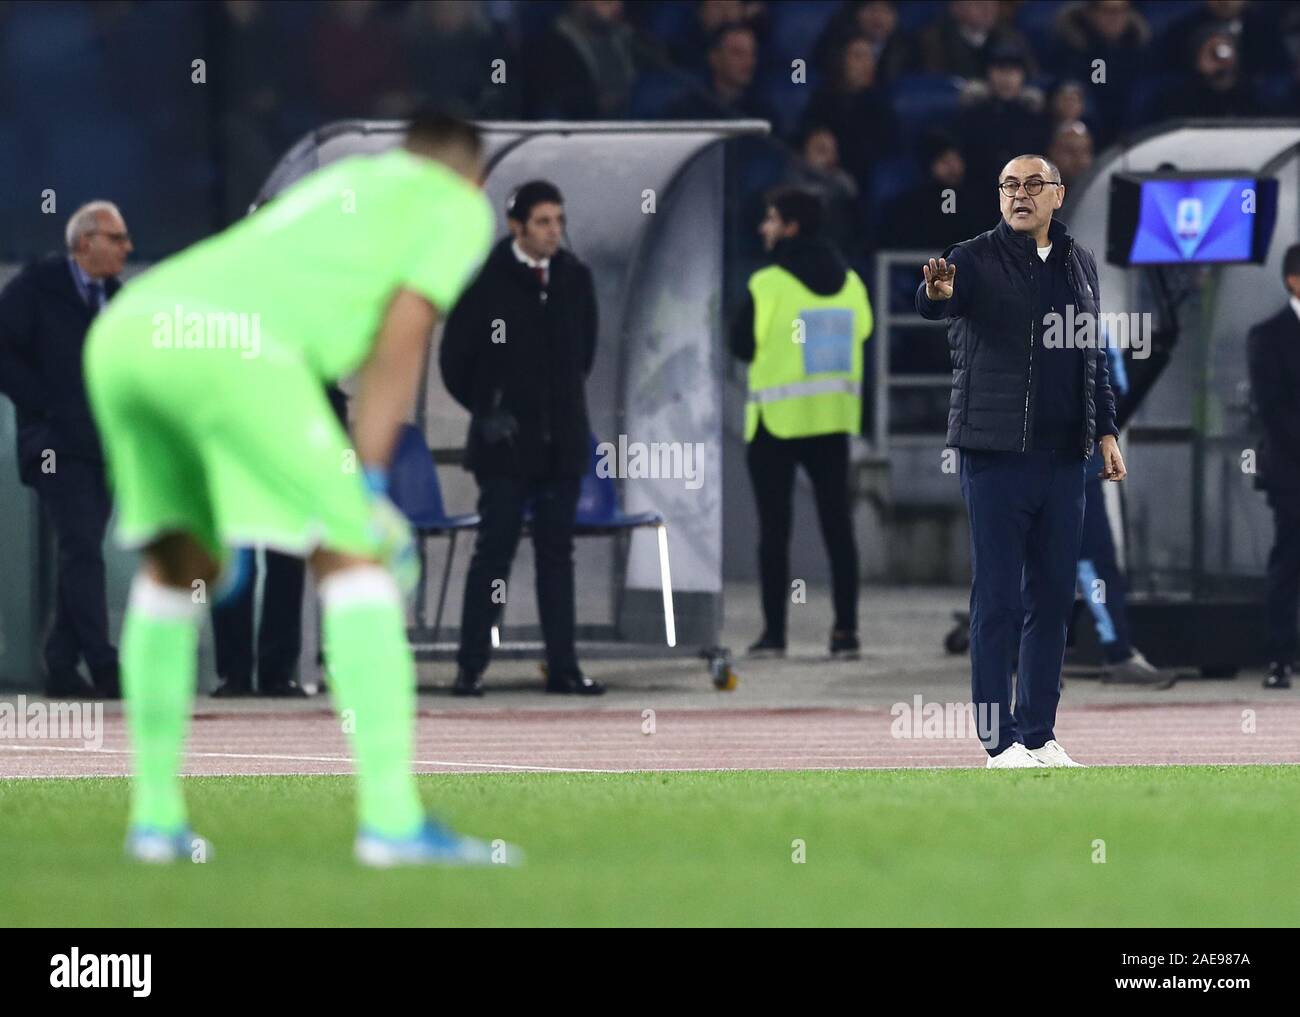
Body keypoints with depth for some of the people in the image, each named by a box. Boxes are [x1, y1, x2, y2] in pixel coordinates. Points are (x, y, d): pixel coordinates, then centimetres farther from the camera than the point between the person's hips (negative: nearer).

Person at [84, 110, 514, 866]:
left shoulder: (342, 182, 37)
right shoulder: (461, 208, 19)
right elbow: (401, 337, 4)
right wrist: (367, 483, 2)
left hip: (121, 332, 7)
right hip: (230, 344, -7)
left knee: (176, 568, 23)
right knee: (354, 559, -1)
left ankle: (155, 817, 21)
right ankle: (392, 820, -9)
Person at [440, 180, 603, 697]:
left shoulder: (575, 277, 5)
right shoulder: (485, 280, -7)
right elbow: (455, 358, 0)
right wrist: (485, 410, 1)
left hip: (562, 438, 4)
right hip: (506, 441, -4)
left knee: (557, 554, 6)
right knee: (494, 552, -3)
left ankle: (562, 667, 7)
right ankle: (470, 667, 0)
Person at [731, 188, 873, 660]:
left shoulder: (768, 284, -13)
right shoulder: (849, 282, 3)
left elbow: (742, 346, -6)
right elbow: (861, 333, 9)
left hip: (777, 421, -4)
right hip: (834, 419, 4)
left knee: (775, 527, 1)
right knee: (837, 523, 7)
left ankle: (773, 632, -1)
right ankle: (846, 630, 3)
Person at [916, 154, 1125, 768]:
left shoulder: (1078, 263, 13)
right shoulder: (976, 260, -3)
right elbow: (933, 303, -24)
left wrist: (1106, 431, 15)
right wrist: (937, 292, -48)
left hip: (1063, 458, 5)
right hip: (995, 456, -5)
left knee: (1053, 597, 8)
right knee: (997, 599, -4)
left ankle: (1040, 734, 15)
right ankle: (1001, 741, -2)